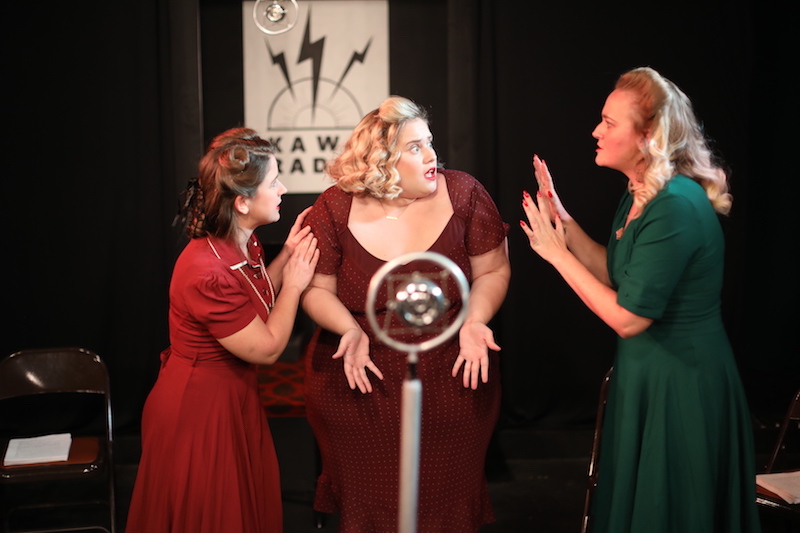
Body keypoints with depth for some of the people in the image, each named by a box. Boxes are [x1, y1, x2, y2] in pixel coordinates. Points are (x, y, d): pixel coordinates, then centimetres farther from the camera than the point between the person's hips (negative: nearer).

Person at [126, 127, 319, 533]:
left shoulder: (244, 244, -2)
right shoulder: (207, 274, -31)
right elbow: (267, 348, -21)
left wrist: (286, 256, 1)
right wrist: (293, 283, -10)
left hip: (234, 399, 9)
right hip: (199, 409, -9)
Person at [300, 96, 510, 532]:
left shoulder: (463, 194, -6)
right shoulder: (335, 209, -8)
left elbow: (492, 271, 1)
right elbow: (317, 288, -1)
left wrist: (474, 321, -16)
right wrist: (350, 330, -18)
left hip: (451, 378, 1)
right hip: (361, 381, -1)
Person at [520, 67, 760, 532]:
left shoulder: (675, 206, -27)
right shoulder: (641, 194, 3)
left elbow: (628, 317, -25)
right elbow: (616, 275, 7)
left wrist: (558, 254, -18)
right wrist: (564, 222, 0)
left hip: (679, 386, -9)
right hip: (646, 372, 9)